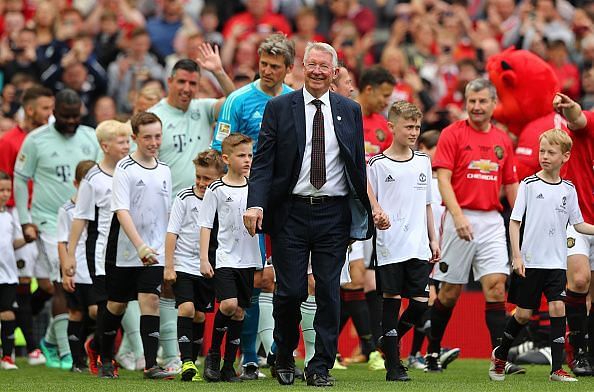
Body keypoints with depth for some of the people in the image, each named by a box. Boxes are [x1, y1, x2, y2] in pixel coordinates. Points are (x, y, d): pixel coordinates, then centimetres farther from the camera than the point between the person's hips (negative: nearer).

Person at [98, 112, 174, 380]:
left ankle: (150, 365, -14)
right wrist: (140, 246, -30)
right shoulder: (124, 169, -10)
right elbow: (122, 212, -20)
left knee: (150, 300, -11)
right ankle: (106, 360, 26)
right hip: (124, 251, -3)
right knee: (116, 305, 8)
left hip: (154, 252, 3)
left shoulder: (164, 171, 7)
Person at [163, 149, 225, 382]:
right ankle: (186, 362, -20)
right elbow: (172, 233, -4)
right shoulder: (185, 198, -5)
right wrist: (168, 267, -8)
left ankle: (192, 363, 19)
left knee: (200, 316, 8)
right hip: (183, 265, -3)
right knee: (186, 308, -18)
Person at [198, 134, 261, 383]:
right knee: (228, 304, -20)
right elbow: (205, 225, -2)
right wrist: (203, 259, -7)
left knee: (239, 311, 5)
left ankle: (229, 366, 11)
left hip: (248, 259, 4)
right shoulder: (216, 190, -3)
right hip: (225, 257, -4)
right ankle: (213, 355, 2)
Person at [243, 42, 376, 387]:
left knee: (329, 292, 0)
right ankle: (285, 358, 18)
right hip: (291, 212, -2)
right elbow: (263, 161, -1)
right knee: (291, 291, -4)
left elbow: (359, 165, 12)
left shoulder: (350, 110, 10)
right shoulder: (279, 108, 3)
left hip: (334, 214, 2)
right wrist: (256, 203, -15)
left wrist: (364, 212, 6)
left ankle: (321, 367, 8)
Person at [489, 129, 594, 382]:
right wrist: (516, 256, -10)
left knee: (558, 307, -10)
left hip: (557, 263, 2)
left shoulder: (568, 190, 7)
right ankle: (500, 355, 26)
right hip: (530, 262, -2)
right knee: (524, 313, 2)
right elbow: (514, 221, -2)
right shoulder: (529, 185, -2)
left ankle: (557, 368, -7)